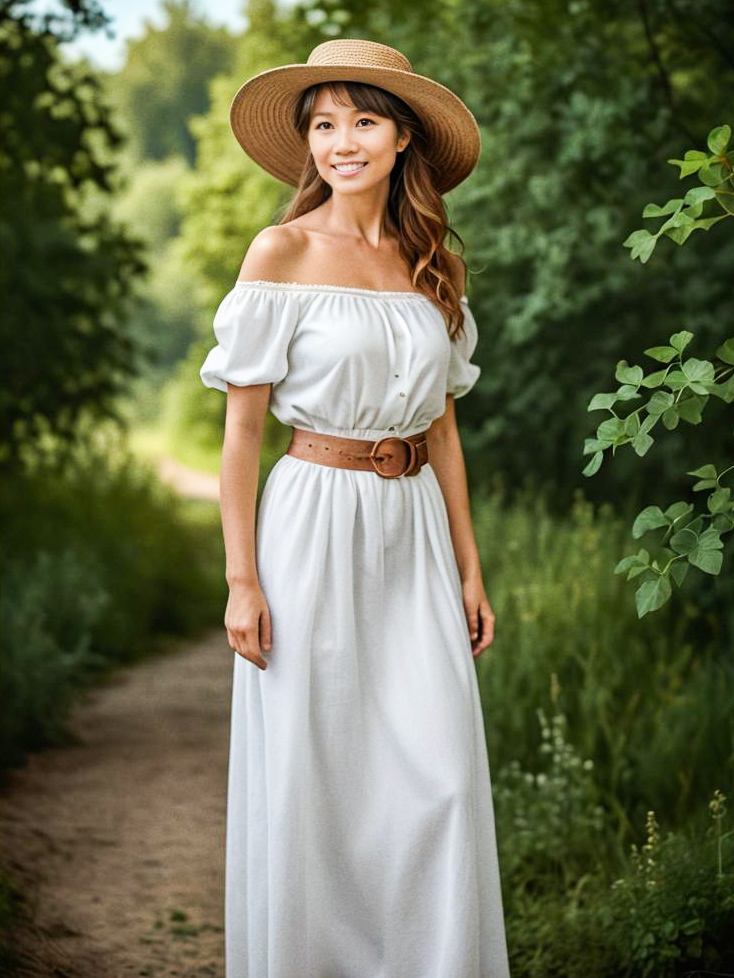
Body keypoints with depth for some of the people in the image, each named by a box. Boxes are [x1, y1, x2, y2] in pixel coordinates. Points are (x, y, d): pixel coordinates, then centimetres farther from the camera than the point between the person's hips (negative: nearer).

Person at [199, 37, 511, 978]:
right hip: (315, 527, -4)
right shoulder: (282, 253, -5)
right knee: (308, 779, 1)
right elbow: (241, 423, -5)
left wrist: (468, 565, 9)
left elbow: (441, 423, 14)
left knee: (440, 776, 0)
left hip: (415, 533, 4)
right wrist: (241, 578, -10)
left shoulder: (433, 262, 10)